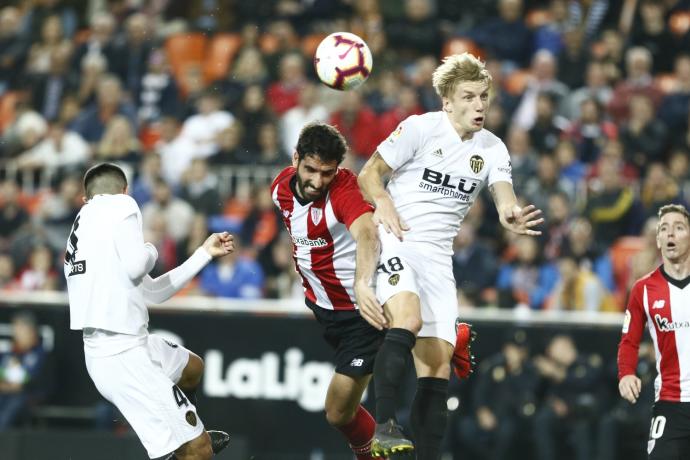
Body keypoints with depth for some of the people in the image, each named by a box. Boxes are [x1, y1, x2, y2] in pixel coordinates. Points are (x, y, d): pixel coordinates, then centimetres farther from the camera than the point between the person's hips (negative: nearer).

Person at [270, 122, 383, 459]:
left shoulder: (343, 187, -28)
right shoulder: (281, 188, -7)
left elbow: (366, 234, -49)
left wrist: (362, 283, -67)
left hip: (360, 309, -7)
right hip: (320, 306, 7)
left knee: (339, 413, -4)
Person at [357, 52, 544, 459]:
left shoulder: (493, 149, 7)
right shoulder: (421, 128, -6)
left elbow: (506, 200, -6)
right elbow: (369, 173, 0)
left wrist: (513, 216, -29)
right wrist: (383, 202, -20)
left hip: (438, 257, 5)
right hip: (395, 241, -5)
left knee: (439, 363, -1)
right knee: (408, 319, -33)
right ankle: (385, 425, -33)